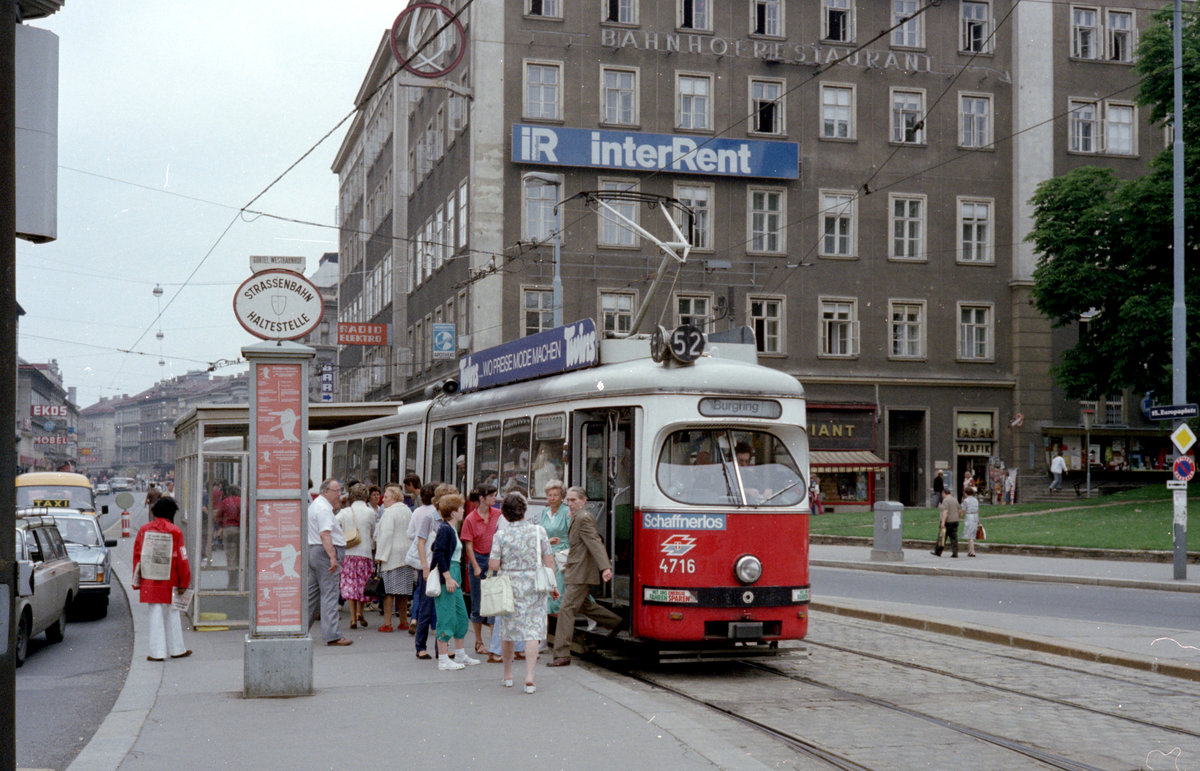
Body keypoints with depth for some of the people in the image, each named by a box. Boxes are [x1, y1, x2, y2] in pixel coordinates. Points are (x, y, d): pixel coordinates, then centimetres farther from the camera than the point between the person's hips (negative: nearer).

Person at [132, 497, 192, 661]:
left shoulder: (143, 530, 2)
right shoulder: (175, 532, -7)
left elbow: (137, 555, 5)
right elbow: (181, 560, -5)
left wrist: (137, 581, 12)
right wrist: (183, 583, 2)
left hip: (149, 581, 2)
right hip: (169, 582, -2)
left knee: (155, 615, 6)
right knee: (172, 615, 10)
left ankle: (157, 652, 4)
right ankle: (176, 649, 18)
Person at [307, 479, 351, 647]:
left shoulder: (315, 505, 20)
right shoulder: (323, 509, -15)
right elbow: (325, 534, -25)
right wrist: (333, 557, -31)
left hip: (313, 551, 11)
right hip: (325, 553, -11)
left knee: (313, 593, 16)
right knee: (329, 594, -9)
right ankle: (332, 635, -10)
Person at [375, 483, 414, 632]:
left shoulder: (389, 512, -10)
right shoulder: (408, 511, 14)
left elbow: (386, 535, -16)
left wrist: (379, 555, -13)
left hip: (391, 555, -8)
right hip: (406, 556, 8)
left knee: (388, 590, -6)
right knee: (402, 590, 13)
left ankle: (387, 623, -9)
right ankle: (404, 621, 16)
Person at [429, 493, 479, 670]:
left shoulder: (451, 529, 14)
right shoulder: (445, 529, -14)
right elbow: (438, 554, -20)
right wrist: (448, 578, -23)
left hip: (453, 576, 10)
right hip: (446, 577, -10)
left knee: (461, 615, 15)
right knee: (447, 617, -6)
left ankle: (460, 655, 26)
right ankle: (443, 660, -1)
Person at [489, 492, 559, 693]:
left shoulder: (501, 536, -5)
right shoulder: (538, 531, -3)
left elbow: (493, 565, -9)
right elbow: (549, 560, -2)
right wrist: (553, 585, 6)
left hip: (509, 586, 0)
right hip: (534, 586, 0)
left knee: (507, 630, 14)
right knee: (533, 631, -1)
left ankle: (508, 675, 24)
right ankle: (529, 677, -10)